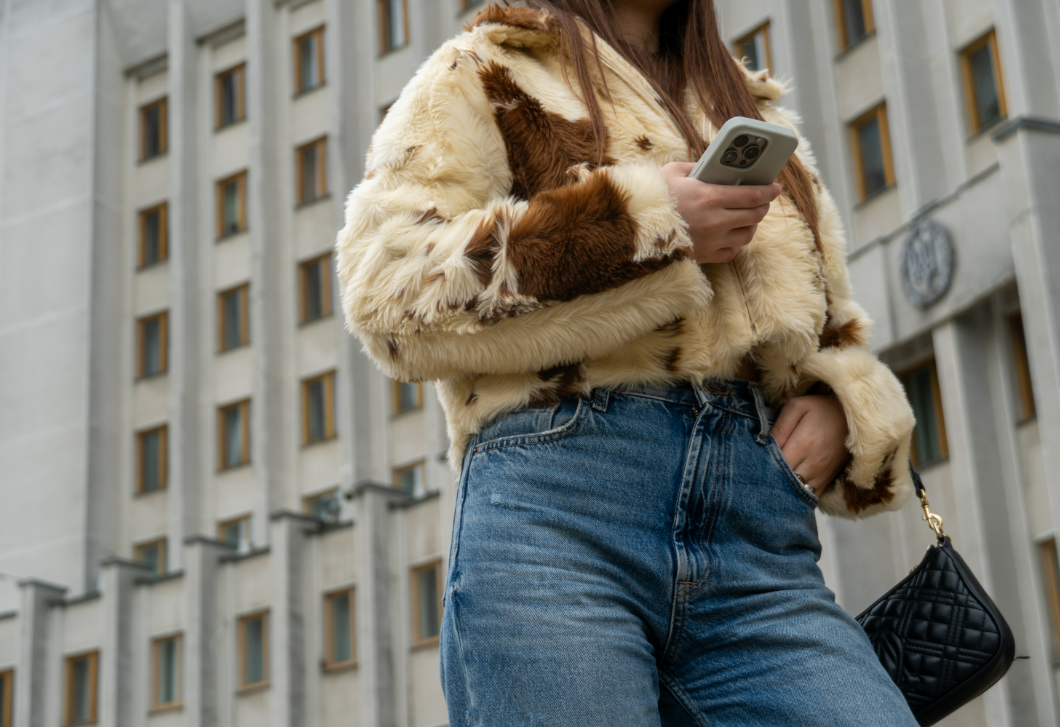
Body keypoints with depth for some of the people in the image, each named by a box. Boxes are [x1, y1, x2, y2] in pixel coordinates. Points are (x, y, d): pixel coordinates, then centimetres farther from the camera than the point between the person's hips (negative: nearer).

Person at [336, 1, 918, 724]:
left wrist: (838, 405, 7)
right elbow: (389, 289, 0)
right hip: (556, 497, -3)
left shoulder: (759, 118, 31)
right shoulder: (487, 76, 16)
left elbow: (835, 332, 33)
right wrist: (649, 228, -6)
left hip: (760, 546, 4)